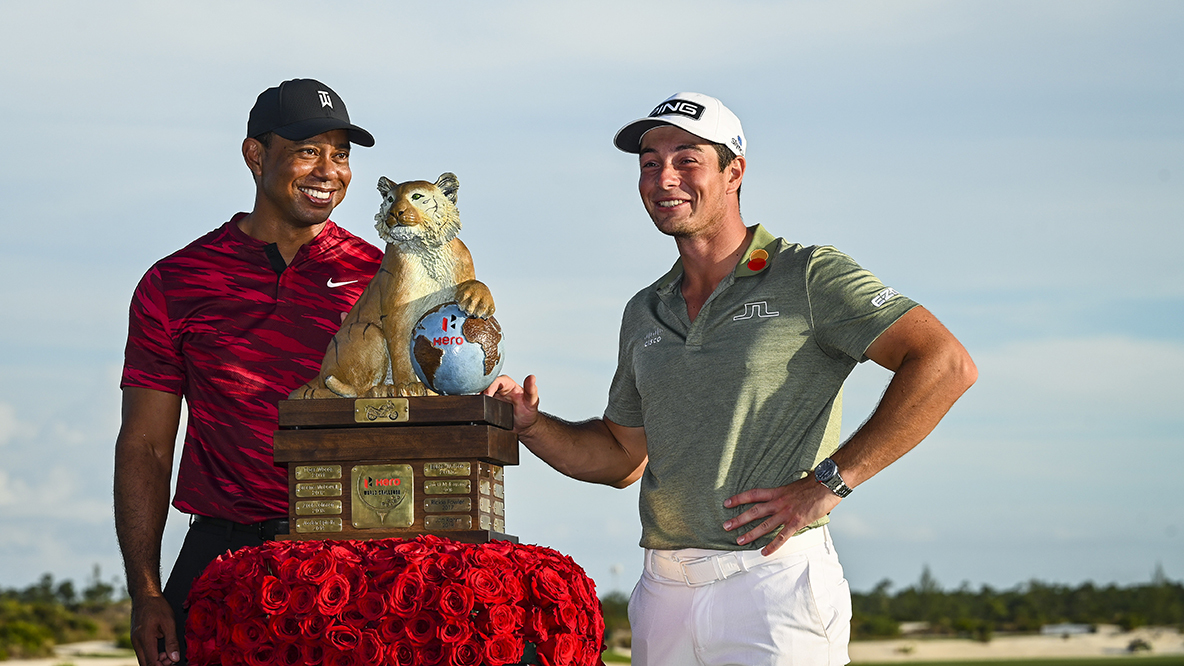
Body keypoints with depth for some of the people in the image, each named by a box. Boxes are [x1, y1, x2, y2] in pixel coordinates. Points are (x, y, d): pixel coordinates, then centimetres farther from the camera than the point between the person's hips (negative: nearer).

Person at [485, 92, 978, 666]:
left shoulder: (808, 277, -3)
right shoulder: (644, 315, 17)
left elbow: (945, 365, -14)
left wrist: (828, 480, -16)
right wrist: (530, 425, 8)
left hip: (773, 580, -6)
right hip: (664, 592, 6)